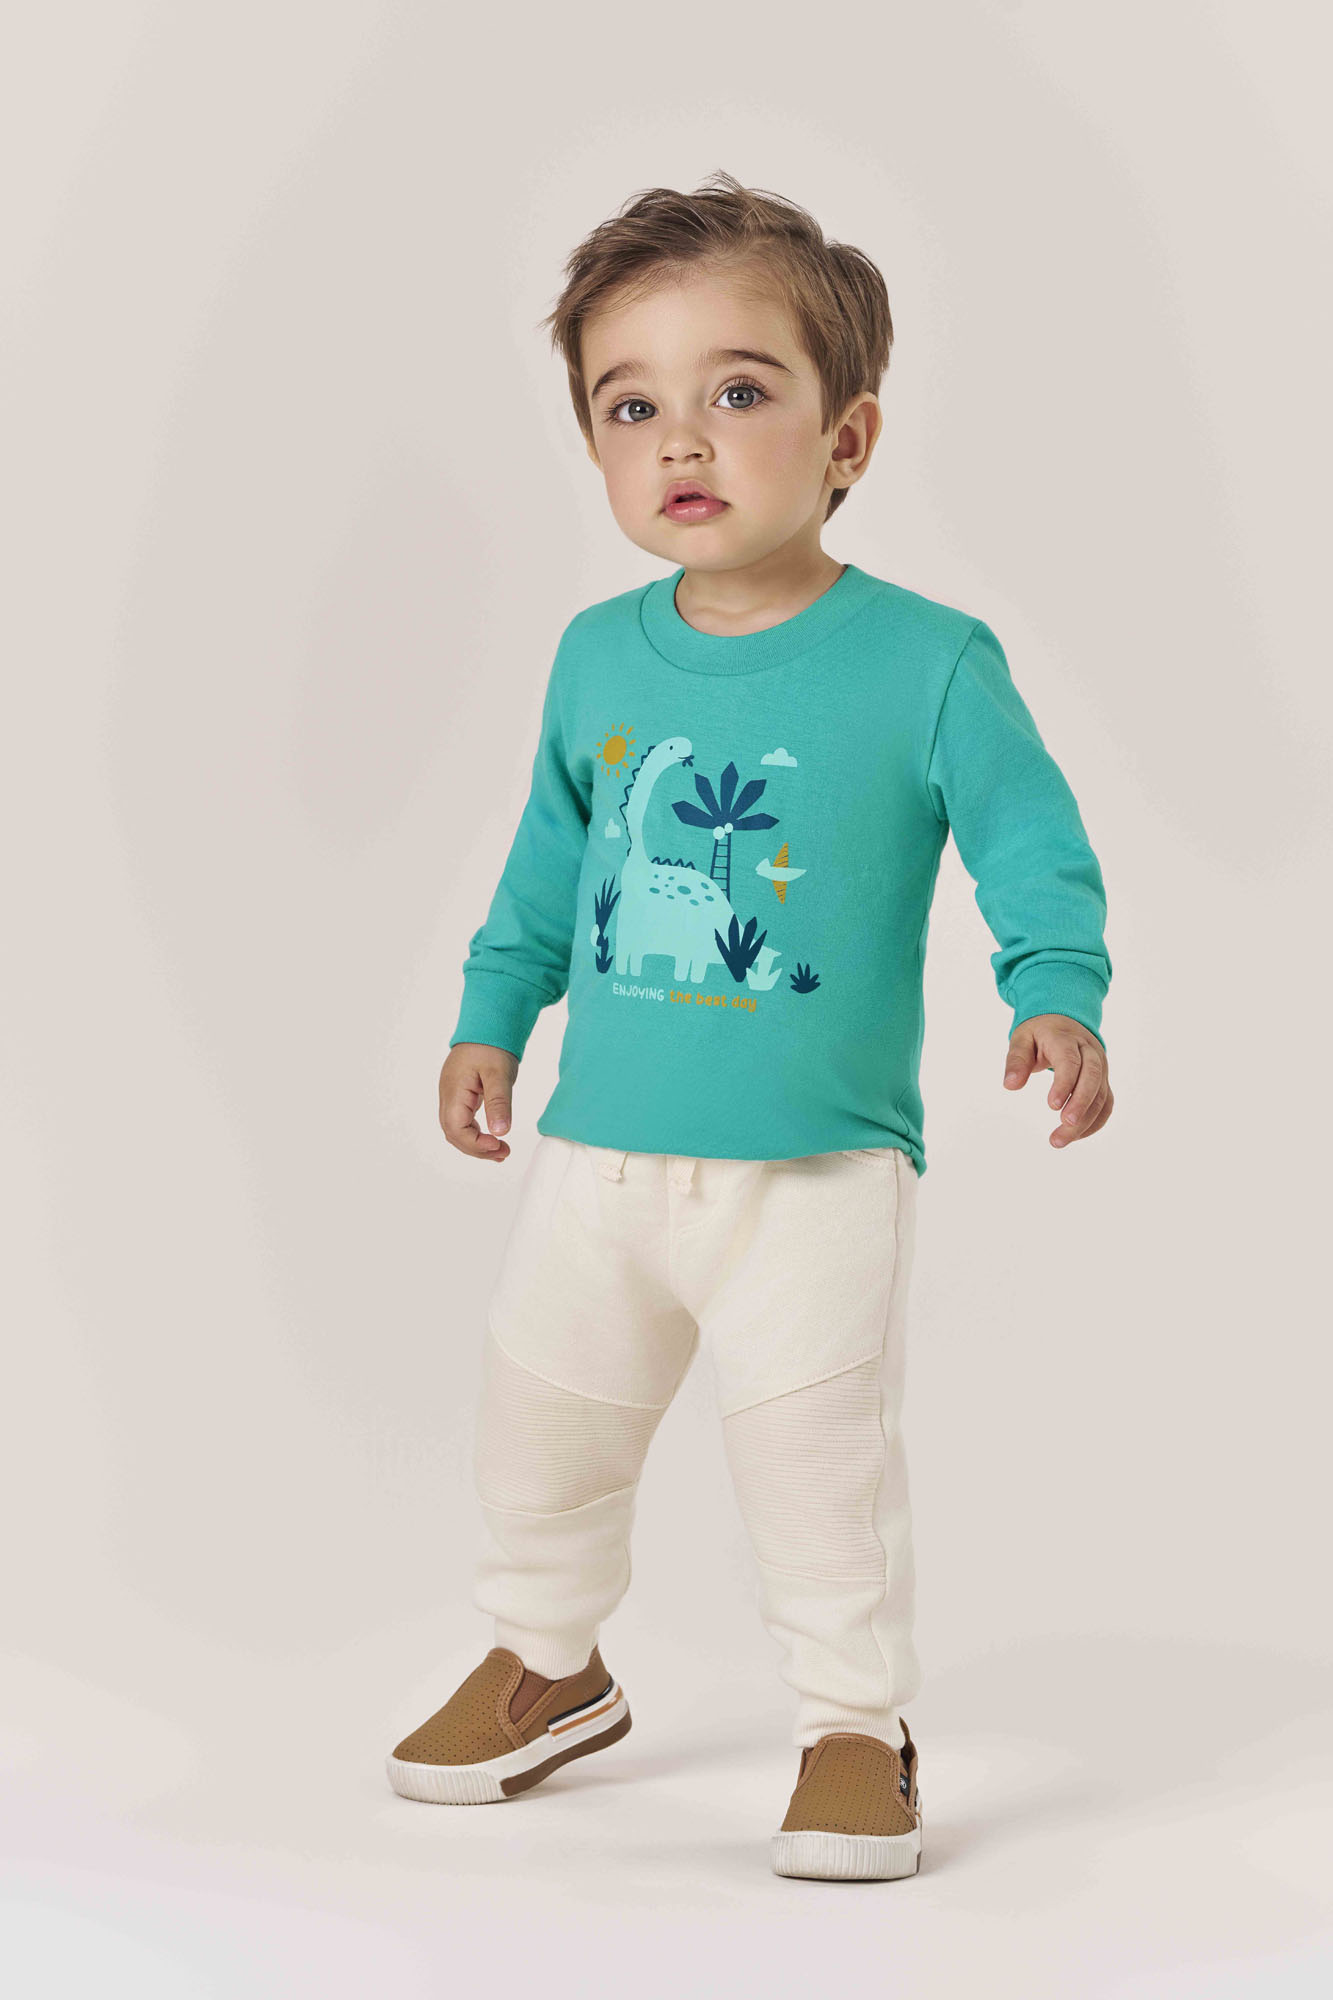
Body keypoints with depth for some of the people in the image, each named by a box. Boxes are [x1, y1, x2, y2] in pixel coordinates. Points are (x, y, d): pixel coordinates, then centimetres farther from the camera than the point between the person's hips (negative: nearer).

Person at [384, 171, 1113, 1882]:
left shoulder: (927, 660, -11)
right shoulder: (598, 658, 2)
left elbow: (1031, 843, -8)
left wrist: (1058, 995, -24)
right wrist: (494, 1013, 17)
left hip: (818, 1165, -5)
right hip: (600, 1149, 5)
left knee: (818, 1456, -7)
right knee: (541, 1421, 16)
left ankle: (854, 1727, 15)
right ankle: (548, 1667, 40)